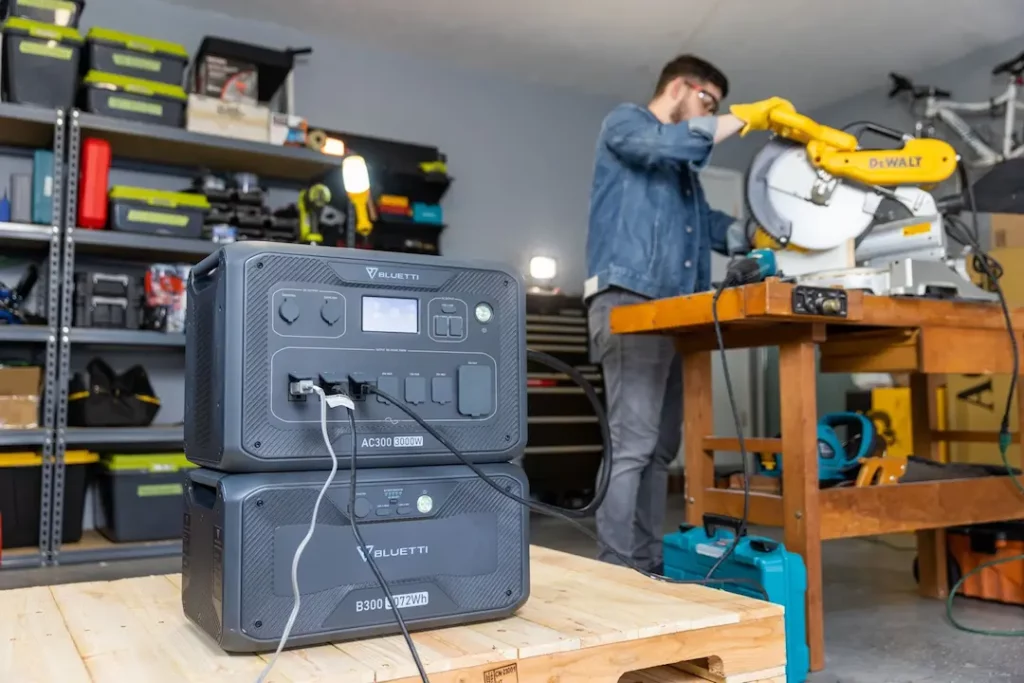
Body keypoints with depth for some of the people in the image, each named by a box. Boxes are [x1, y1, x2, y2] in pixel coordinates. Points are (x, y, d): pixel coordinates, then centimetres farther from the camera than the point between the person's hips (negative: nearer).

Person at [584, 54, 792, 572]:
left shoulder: (683, 166, 32)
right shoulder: (624, 123, 8)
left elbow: (712, 228, 26)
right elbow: (665, 144, -15)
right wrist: (743, 118, -7)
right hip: (630, 301, -9)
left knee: (661, 448, 5)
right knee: (632, 444, -14)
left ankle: (648, 566, 10)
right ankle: (615, 569, -10)